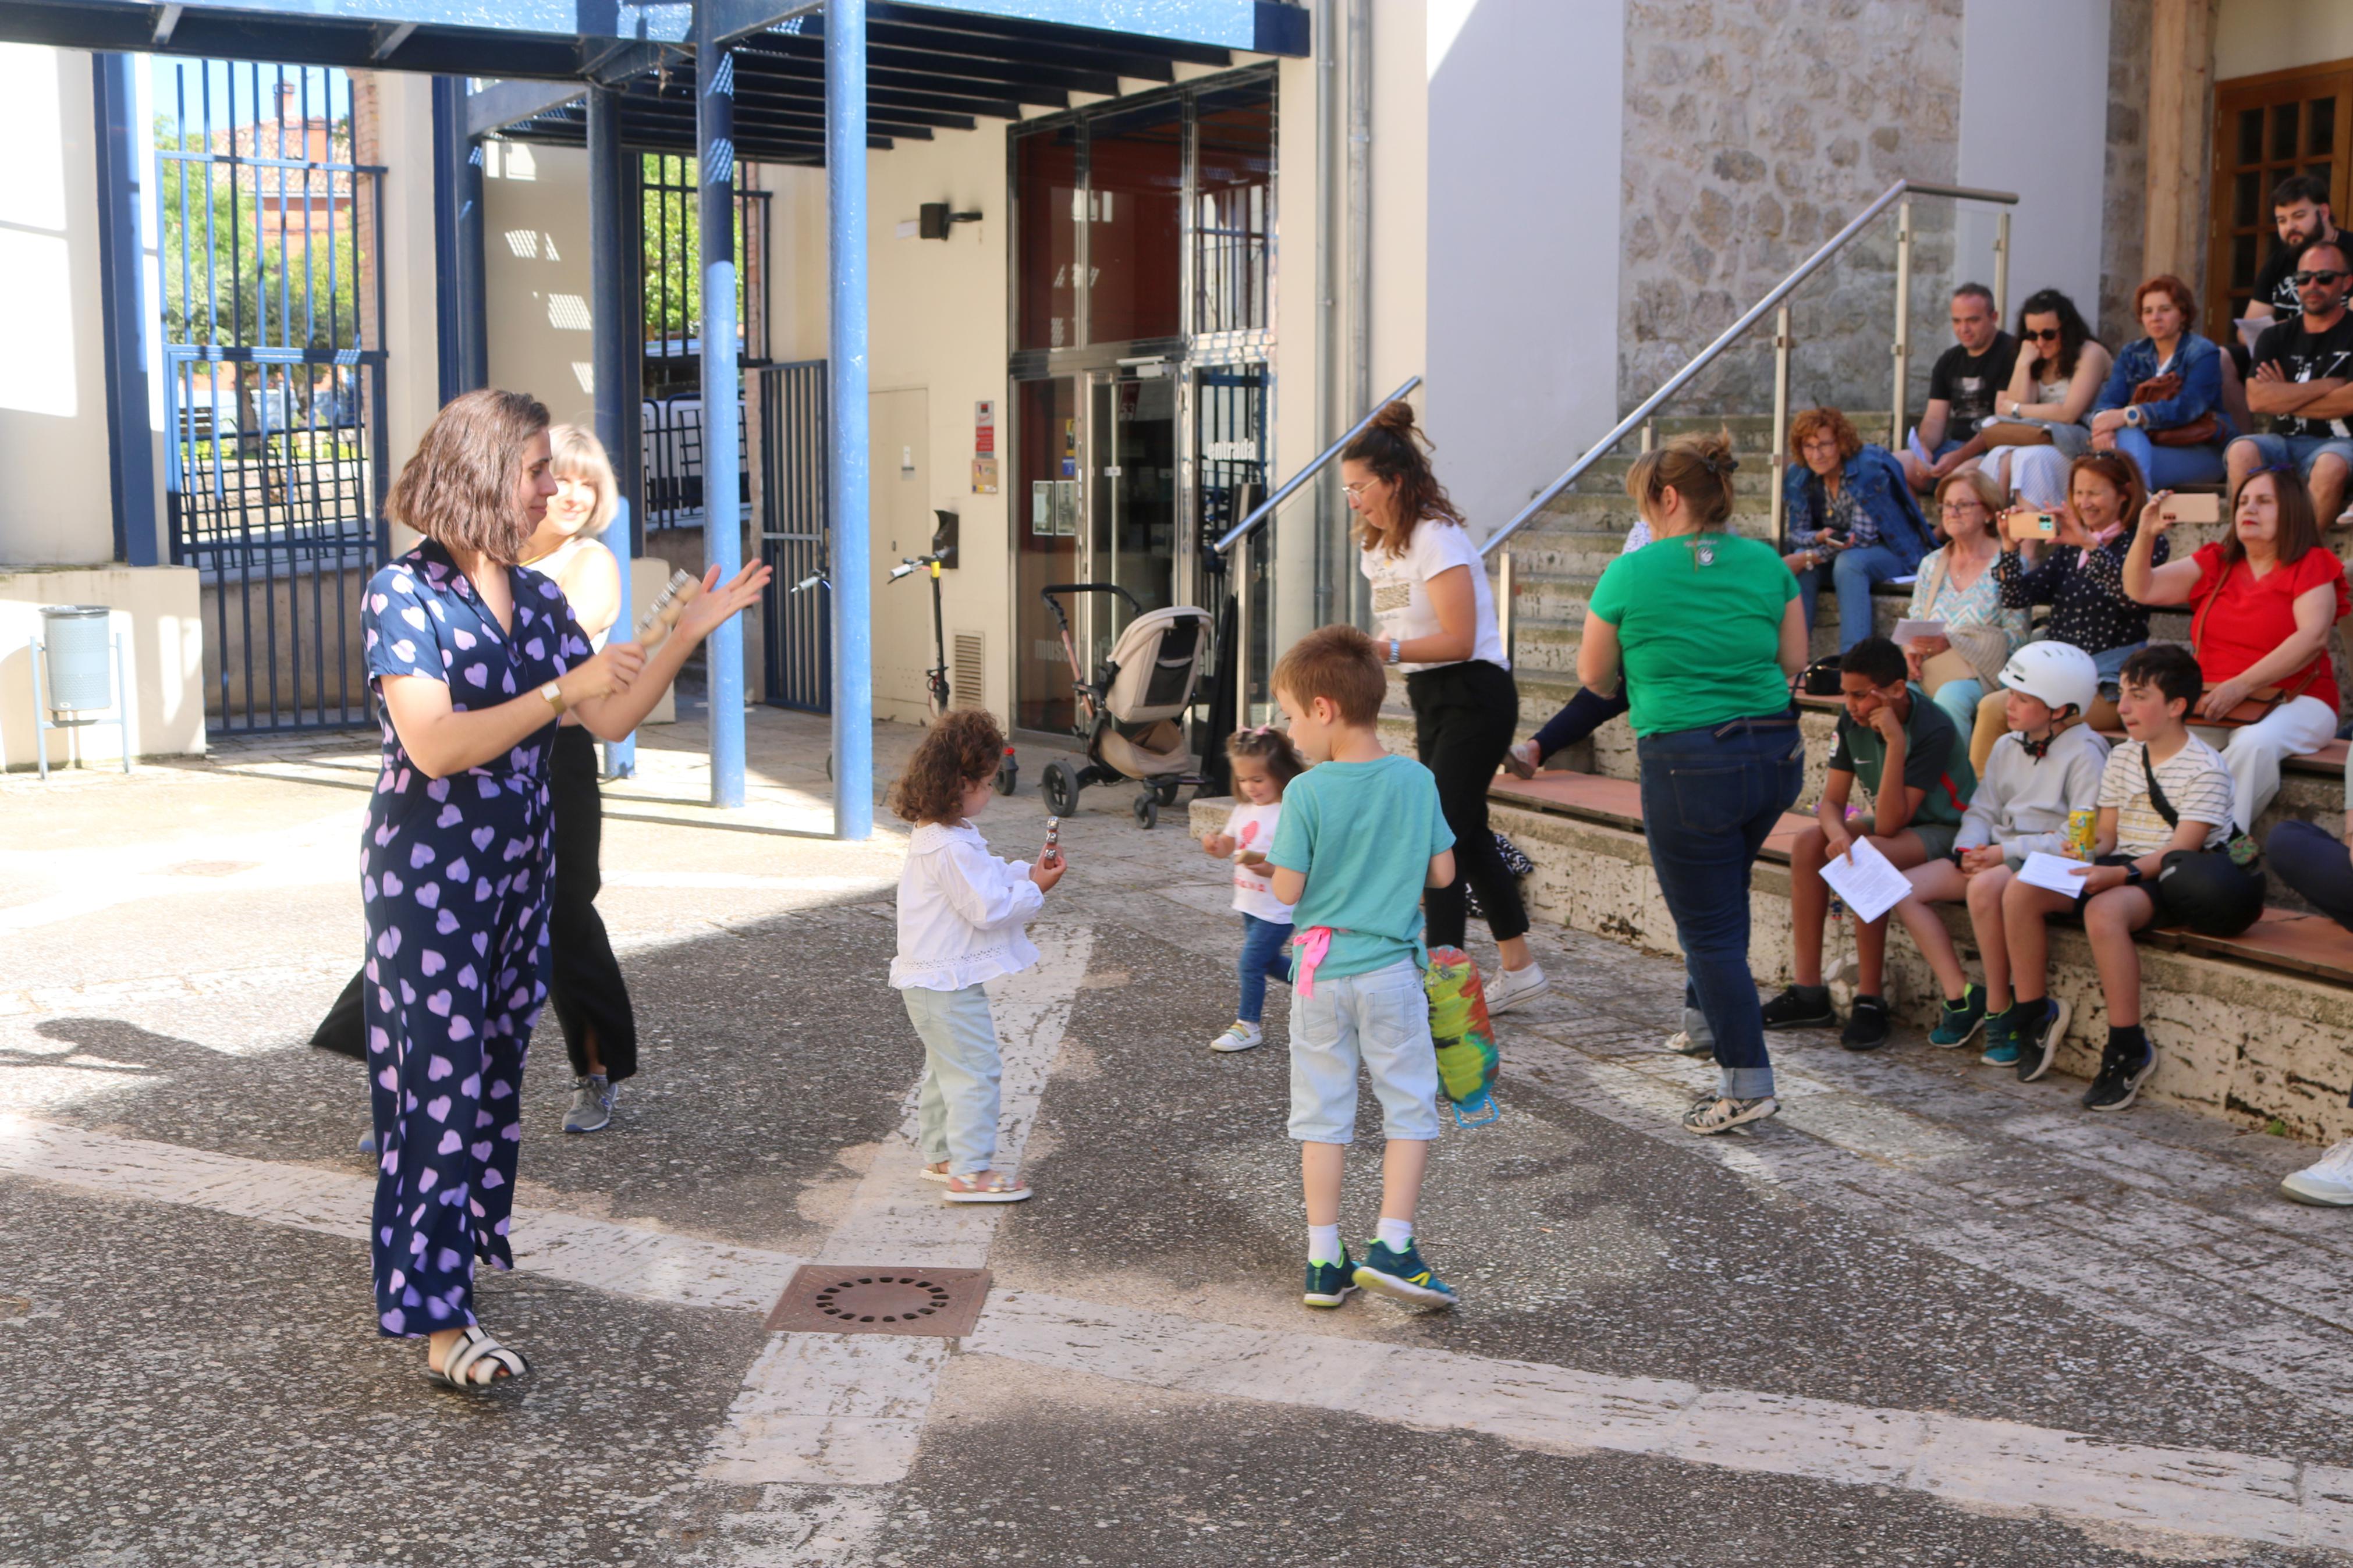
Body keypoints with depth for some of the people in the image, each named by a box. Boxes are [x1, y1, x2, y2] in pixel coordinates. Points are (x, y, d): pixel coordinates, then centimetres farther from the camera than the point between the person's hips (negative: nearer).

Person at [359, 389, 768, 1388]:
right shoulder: (403, 592, -11)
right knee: (441, 1078, -9)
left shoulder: (536, 598, 9)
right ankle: (440, 1325, -6)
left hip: (519, 866, 7)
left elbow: (611, 721, 7)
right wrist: (561, 690, -24)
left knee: (496, 1071, 12)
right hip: (426, 869, -7)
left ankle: (456, 1247, 29)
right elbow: (435, 746, -21)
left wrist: (688, 635, -1)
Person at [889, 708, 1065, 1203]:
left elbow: (987, 878, 18)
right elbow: (988, 908, -24)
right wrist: (1035, 889, -13)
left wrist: (1027, 872, 4)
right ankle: (970, 1171, -2)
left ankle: (939, 1156, 32)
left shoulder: (931, 836, 10)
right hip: (948, 984, -11)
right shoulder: (951, 847, -24)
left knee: (946, 1069, 21)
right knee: (976, 1069, -6)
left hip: (929, 979, 11)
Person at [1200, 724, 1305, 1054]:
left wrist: (1270, 867, -37)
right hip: (1250, 904, 9)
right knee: (1269, 962, 18)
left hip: (1278, 909, -8)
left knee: (1252, 962, -6)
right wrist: (1215, 844, -9)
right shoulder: (1244, 810, 5)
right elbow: (1227, 847, 14)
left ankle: (1248, 1026, 8)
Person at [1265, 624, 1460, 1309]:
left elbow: (1287, 891, -11)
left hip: (1320, 969, 0)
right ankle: (1392, 1245, 1)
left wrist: (1273, 858, 8)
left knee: (1322, 1116, 9)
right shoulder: (1417, 780, -4)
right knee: (1410, 1108, 10)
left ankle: (1325, 1260, 12)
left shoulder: (1307, 793, -13)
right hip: (1391, 970, 1)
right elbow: (1442, 873, 0)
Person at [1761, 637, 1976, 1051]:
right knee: (1809, 844, -16)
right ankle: (1808, 993, -13)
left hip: (1947, 831, -7)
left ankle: (1871, 1000, -24)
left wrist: (1896, 742, -38)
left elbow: (1889, 825, -31)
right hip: (1894, 820, 7)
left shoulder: (1933, 730, -27)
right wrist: (1838, 835, -28)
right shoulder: (1853, 722, -7)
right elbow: (1832, 801, -4)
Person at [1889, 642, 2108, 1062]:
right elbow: (1982, 811, 17)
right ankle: (1960, 995, -3)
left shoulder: (2084, 753, -9)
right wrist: (1969, 850, -6)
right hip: (1997, 858, 8)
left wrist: (2007, 851, -20)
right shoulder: (2008, 747, 14)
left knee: (1985, 887, -39)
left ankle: (2000, 1010, -23)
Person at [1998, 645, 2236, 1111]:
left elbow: (2181, 848, -17)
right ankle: (2035, 1015, -2)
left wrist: (2124, 874, -30)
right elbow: (2105, 835, 14)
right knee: (2019, 891, -15)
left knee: (2104, 911, -38)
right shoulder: (2122, 758, 15)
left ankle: (2129, 1050, -27)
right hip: (2120, 868, 7)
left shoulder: (2205, 768, -8)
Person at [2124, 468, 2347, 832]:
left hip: (2293, 703, -4)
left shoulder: (2311, 565, 1)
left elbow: (2313, 637, -14)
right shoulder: (2216, 563, 15)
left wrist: (2241, 686, -23)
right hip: (2211, 703, 4)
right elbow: (2141, 589, 10)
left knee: (2256, 742, -38)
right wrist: (2145, 535, -9)